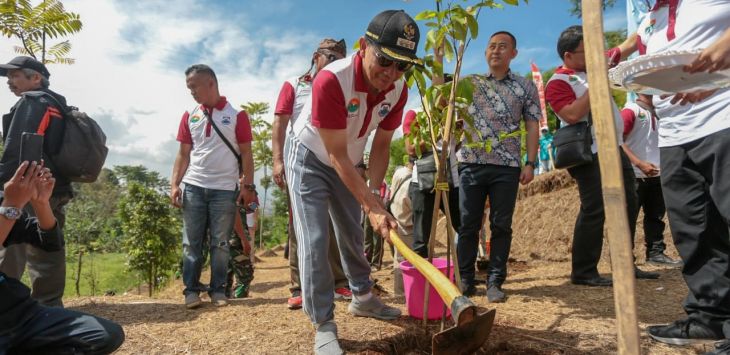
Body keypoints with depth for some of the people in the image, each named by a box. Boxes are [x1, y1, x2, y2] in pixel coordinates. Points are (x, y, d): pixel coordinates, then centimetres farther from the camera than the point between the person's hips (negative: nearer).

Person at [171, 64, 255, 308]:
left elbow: (246, 153, 1)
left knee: (220, 243, 3)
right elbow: (183, 154, 12)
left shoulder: (236, 115, 1)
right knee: (191, 243, 5)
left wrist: (248, 185, -6)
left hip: (225, 189, -3)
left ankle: (218, 289, 14)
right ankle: (191, 290, 15)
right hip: (193, 187, 3)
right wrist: (175, 184, 2)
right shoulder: (189, 116, 11)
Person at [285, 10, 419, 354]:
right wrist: (373, 207, -34)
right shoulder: (331, 80, -36)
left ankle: (362, 297, 35)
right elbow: (336, 156, -33)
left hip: (346, 164, 6)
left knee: (352, 234, 16)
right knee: (314, 240, -10)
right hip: (309, 159, -5)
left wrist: (374, 193, -17)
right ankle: (323, 325, 1)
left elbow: (381, 143, -6)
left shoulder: (398, 89, -17)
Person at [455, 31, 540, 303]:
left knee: (501, 226, 2)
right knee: (468, 225, 3)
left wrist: (530, 162, -3)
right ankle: (465, 280, 14)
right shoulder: (470, 82, 13)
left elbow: (532, 126, 6)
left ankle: (494, 282, 12)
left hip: (507, 167, 0)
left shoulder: (525, 87, 10)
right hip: (471, 163, 1)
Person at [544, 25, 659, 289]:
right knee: (594, 211, -11)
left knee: (629, 205, 13)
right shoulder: (558, 82, -10)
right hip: (590, 154, -9)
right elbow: (573, 115, -24)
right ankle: (583, 272, -2)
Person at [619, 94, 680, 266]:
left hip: (656, 174, 7)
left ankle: (656, 252, 23)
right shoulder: (631, 110, -7)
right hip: (635, 175, -7)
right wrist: (639, 164, -20)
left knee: (656, 216, 13)